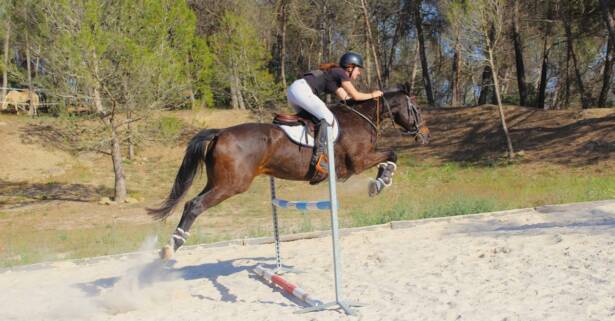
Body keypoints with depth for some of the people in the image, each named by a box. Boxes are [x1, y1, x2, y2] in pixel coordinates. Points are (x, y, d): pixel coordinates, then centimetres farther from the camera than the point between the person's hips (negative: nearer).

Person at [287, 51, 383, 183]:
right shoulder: (340, 73, 1)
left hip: (293, 90, 11)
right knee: (327, 117, -17)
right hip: (301, 90, -11)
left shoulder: (336, 75, 27)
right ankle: (318, 157, -26)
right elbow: (355, 96, 0)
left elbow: (344, 96, 32)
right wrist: (372, 95, 15)